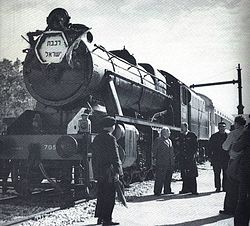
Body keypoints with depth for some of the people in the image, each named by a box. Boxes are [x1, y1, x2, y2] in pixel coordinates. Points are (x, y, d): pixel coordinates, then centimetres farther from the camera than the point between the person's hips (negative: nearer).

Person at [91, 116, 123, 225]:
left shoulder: (97, 138, 12)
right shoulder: (111, 139, -14)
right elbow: (115, 157, -16)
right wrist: (117, 171, -14)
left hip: (99, 172, 8)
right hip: (109, 172, -8)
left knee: (101, 195, 16)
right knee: (109, 196, -1)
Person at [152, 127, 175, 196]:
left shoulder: (169, 141, 19)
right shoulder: (158, 140, -4)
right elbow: (154, 150, -5)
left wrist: (173, 160, 18)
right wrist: (155, 158, -10)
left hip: (170, 163, 8)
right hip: (161, 162, -7)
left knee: (168, 177, 11)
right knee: (160, 177, -7)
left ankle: (167, 190, 20)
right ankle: (157, 191, -2)